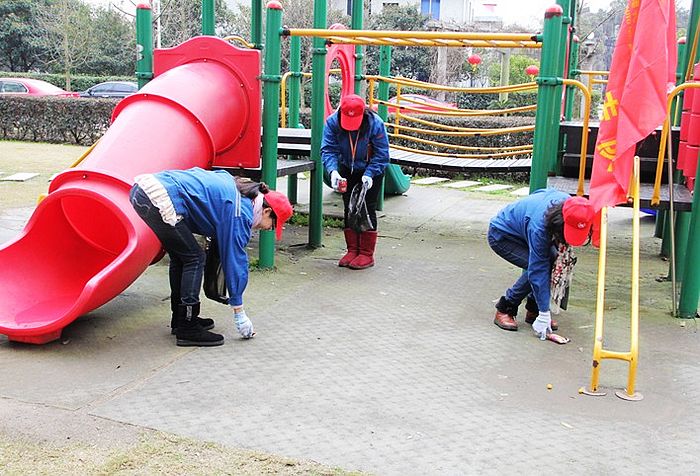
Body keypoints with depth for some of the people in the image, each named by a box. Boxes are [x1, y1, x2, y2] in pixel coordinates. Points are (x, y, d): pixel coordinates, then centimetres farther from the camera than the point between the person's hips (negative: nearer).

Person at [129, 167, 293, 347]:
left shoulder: (230, 184, 21)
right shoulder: (240, 212, -3)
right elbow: (235, 260, -1)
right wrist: (240, 313, 7)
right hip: (160, 201, -10)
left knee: (180, 256, 20)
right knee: (195, 258, 2)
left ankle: (181, 319, 31)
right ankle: (188, 330, 6)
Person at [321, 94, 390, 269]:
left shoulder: (375, 124, -28)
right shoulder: (332, 122, -21)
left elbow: (381, 154, -21)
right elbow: (328, 149, -21)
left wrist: (369, 174, -31)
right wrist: (333, 171, -37)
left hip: (371, 171, -3)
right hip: (347, 170, 4)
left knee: (367, 210, -4)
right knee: (349, 209, 6)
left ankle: (367, 254, 3)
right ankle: (353, 250, 16)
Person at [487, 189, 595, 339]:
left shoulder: (568, 202, -23)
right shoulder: (538, 227, -41)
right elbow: (538, 270, -35)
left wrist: (564, 246, -9)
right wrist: (544, 314, -31)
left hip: (521, 231, 8)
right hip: (501, 235, -8)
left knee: (554, 261, -12)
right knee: (535, 268, -24)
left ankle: (533, 310, 2)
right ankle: (504, 310, -8)